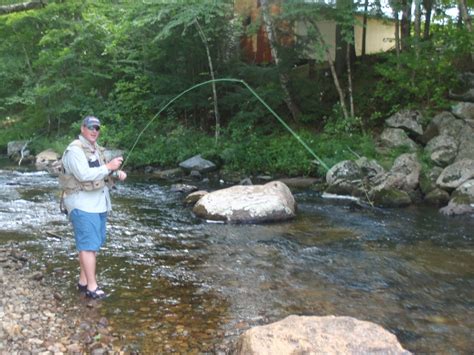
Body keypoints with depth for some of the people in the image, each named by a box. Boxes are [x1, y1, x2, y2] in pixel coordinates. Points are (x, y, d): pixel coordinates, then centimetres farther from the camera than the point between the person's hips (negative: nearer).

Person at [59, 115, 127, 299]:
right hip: (82, 203, -10)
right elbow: (84, 175, -25)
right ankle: (92, 287, -4)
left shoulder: (96, 148, 16)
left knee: (93, 243, 13)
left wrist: (117, 172, 2)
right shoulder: (75, 150, -14)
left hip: (98, 203, 10)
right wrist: (108, 167, -22)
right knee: (89, 244, -9)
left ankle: (83, 281, 23)